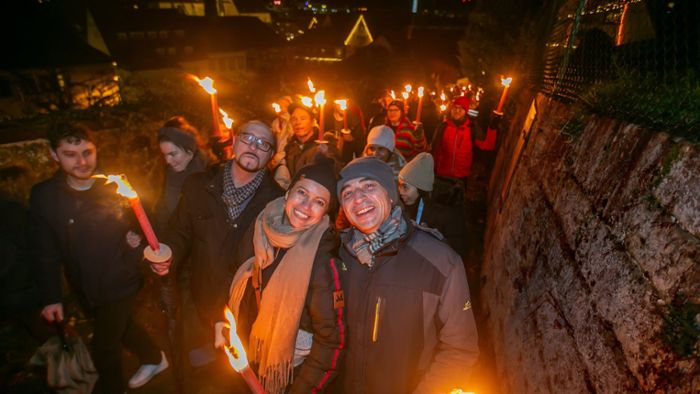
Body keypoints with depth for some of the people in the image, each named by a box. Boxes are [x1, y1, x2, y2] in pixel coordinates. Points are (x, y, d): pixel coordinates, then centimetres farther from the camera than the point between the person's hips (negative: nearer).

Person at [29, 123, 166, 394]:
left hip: (119, 284, -3)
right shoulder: (44, 196, -8)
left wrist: (138, 240, -24)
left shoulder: (116, 186, -14)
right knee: (123, 328, 25)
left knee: (104, 349, 3)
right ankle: (155, 359, 52)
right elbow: (45, 251, -2)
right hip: (86, 290, 4)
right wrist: (51, 297, -1)